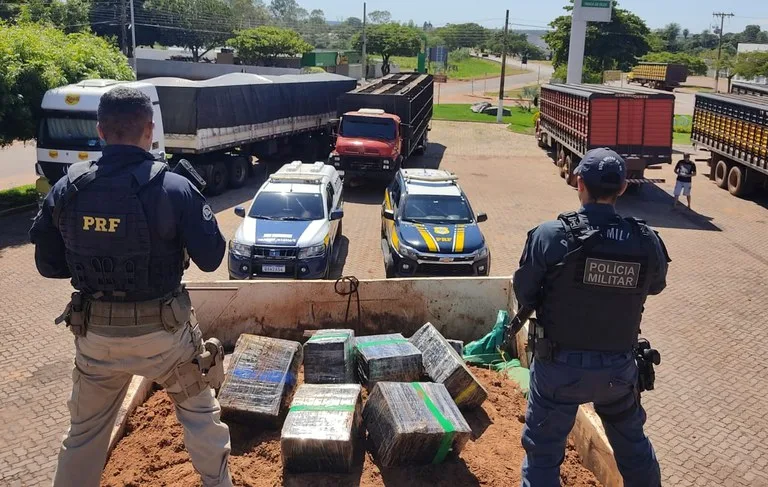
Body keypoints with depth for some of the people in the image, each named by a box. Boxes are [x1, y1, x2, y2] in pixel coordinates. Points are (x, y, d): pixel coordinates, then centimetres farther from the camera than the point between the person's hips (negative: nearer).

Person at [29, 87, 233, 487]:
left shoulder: (66, 189, -5)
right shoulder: (174, 188, -17)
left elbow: (48, 265, 3)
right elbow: (210, 258, -11)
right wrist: (197, 205, 4)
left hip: (95, 333, 3)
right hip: (162, 330, -3)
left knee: (85, 430, 23)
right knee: (200, 413, 20)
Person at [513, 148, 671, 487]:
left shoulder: (550, 236, -20)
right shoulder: (646, 242, -10)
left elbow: (524, 294, -10)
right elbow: (655, 285, 9)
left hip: (560, 366, -3)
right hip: (619, 369, 3)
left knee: (543, 453, 13)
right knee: (633, 444, 27)